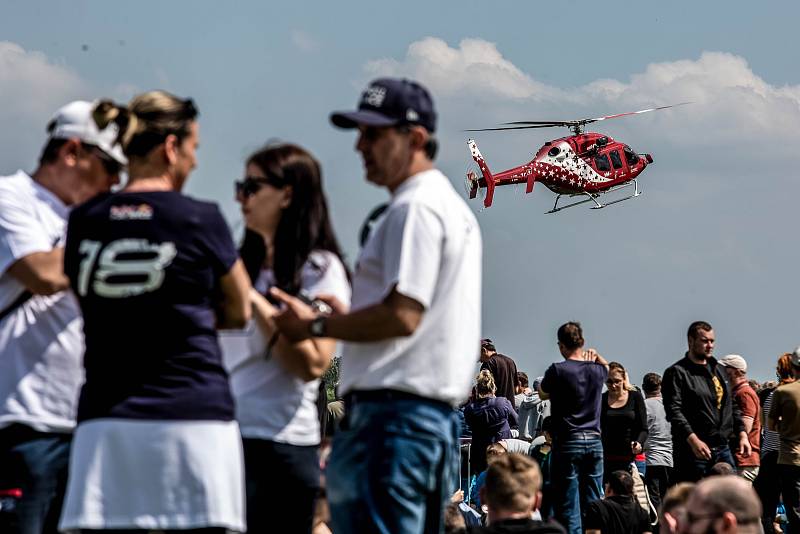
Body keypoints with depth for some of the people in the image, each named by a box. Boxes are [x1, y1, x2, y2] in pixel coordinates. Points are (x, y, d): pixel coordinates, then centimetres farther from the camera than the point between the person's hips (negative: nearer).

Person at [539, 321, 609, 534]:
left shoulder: (557, 370, -9)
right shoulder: (597, 369, 5)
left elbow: (543, 394, 10)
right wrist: (595, 356, 15)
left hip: (567, 444, -4)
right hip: (594, 442, 4)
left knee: (568, 509, -2)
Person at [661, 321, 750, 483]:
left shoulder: (719, 371, 20)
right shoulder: (676, 372, -4)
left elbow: (731, 407, 25)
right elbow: (674, 412, -15)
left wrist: (742, 433, 11)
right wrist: (692, 439, -26)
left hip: (722, 449, 7)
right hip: (692, 451, -7)